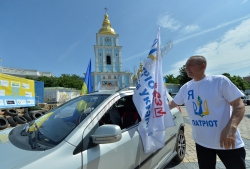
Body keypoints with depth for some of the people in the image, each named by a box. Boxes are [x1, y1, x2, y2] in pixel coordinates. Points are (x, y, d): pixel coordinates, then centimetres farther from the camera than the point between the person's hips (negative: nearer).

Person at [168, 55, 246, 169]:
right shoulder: (185, 88, 1)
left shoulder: (220, 81, -10)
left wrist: (231, 128, -26)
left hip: (229, 142, -3)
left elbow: (239, 105, -11)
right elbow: (172, 104, 12)